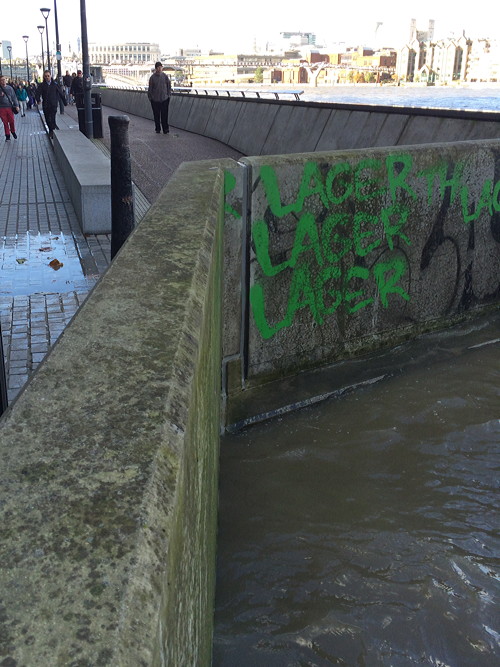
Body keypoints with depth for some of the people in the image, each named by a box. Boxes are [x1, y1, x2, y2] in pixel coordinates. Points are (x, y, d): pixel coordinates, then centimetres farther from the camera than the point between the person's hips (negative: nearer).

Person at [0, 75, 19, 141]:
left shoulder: (10, 88, 3)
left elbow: (14, 97, 6)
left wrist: (17, 105, 0)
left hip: (10, 107, 0)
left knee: (12, 121, 1)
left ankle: (13, 132, 27)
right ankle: (7, 135, 14)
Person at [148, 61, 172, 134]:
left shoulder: (165, 76, 0)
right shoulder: (152, 77, -1)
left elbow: (169, 86, 8)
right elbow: (150, 88, 4)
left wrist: (168, 95, 4)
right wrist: (150, 97, 3)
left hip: (164, 99, 0)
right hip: (155, 99, 0)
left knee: (164, 115, -2)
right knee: (156, 115, 5)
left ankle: (165, 129, 6)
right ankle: (157, 129, 16)